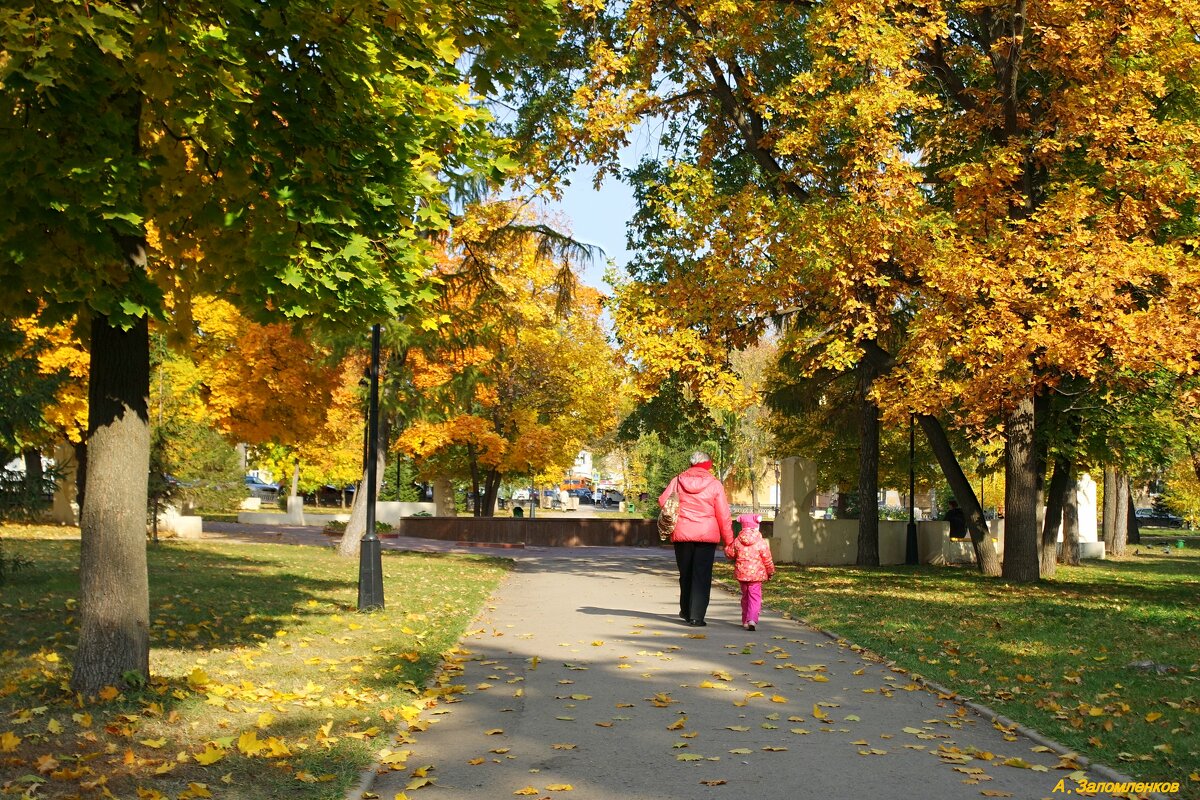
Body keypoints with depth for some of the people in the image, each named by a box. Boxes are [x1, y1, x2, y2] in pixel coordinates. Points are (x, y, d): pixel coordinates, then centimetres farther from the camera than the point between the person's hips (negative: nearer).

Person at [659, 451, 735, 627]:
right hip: (707, 535, -2)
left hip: (682, 534, 2)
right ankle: (696, 616, -6)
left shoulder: (678, 480, 2)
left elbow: (662, 501, 1)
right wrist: (729, 541, 3)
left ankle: (686, 611, 30)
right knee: (702, 575, 1)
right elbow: (724, 515, -2)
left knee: (685, 574, 17)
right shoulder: (714, 484, -2)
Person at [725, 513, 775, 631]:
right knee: (755, 597, -3)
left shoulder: (737, 541, -3)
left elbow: (729, 553, 7)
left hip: (741, 573, 3)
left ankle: (745, 621, 22)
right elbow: (767, 559, -3)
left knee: (745, 596, 17)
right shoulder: (761, 542, -9)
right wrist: (770, 572, 12)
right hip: (756, 575, -3)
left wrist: (726, 547, 29)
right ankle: (752, 619, -22)